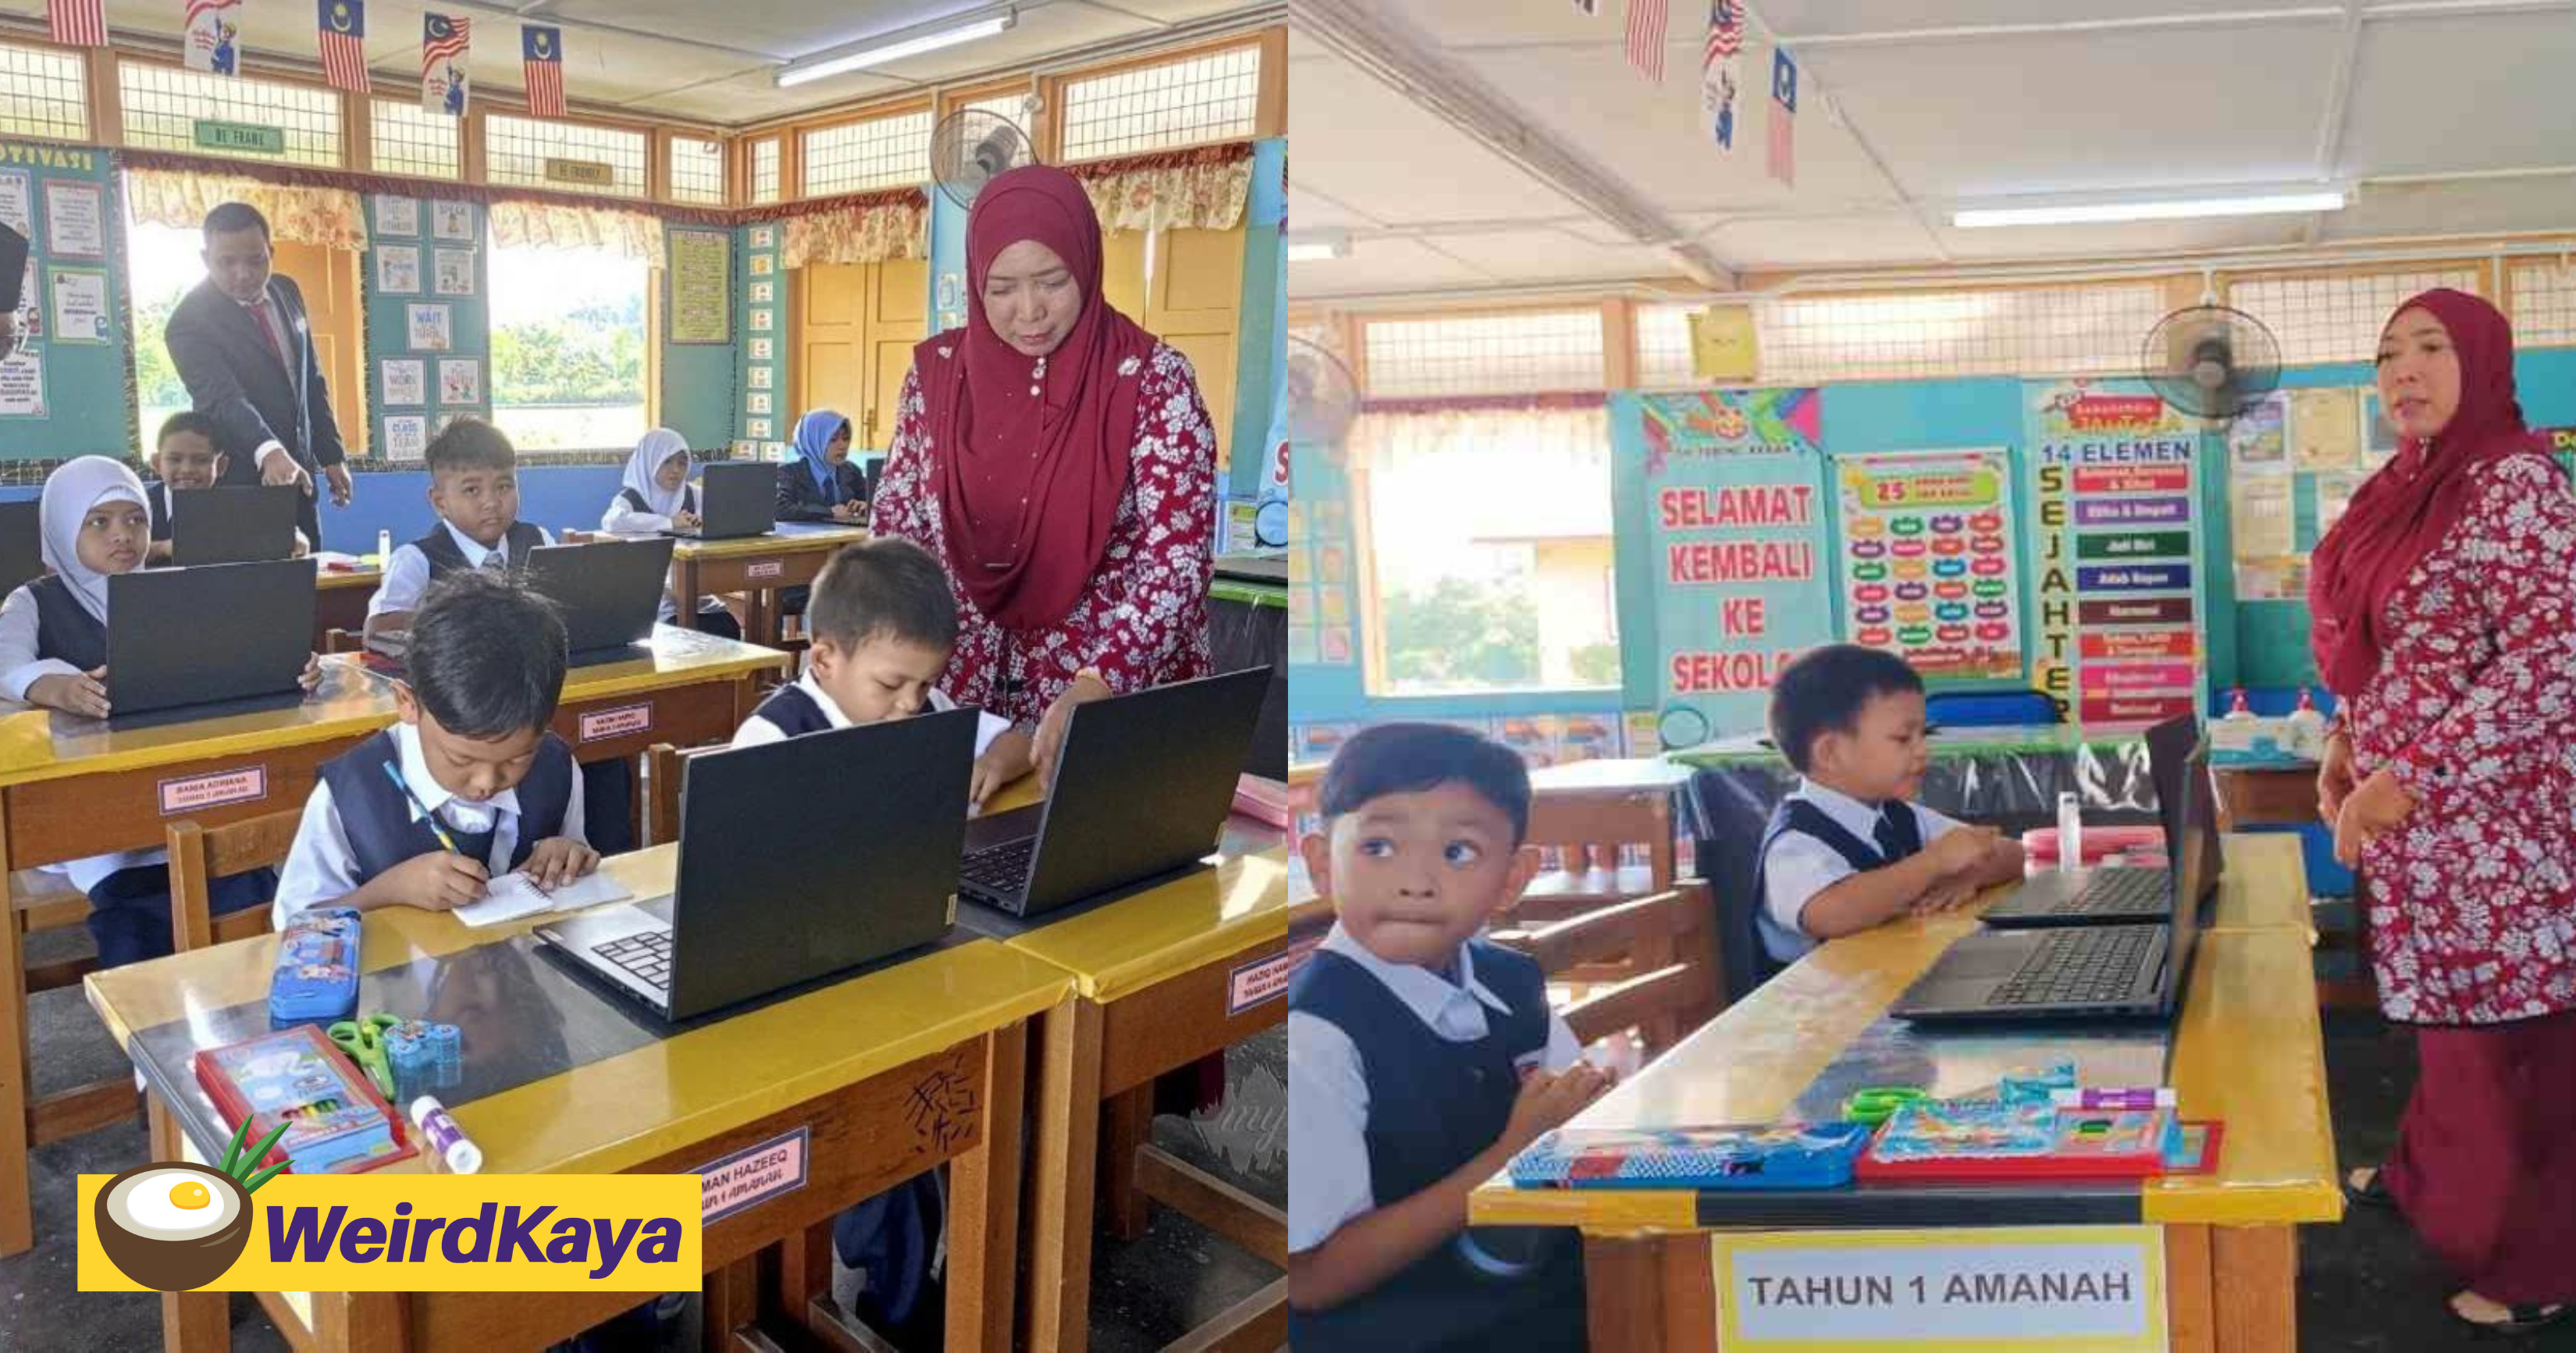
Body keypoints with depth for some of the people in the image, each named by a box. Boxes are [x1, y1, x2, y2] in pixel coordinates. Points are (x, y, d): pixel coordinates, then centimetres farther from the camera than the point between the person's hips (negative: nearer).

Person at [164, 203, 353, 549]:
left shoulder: (286, 291, 5)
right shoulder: (189, 321, -14)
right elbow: (223, 398, -28)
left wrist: (331, 455, 9)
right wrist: (269, 453, -45)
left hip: (296, 470, 6)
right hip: (240, 480, -5)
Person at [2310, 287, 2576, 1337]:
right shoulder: (2408, 486, 11)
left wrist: (2410, 779, -24)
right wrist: (2349, 741, 8)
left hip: (2484, 814, -8)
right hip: (2414, 808, 8)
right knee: (2445, 1009, 21)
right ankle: (2430, 1174, 38)